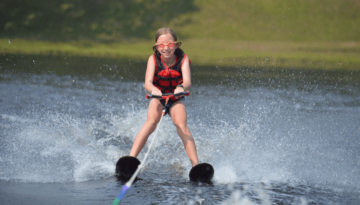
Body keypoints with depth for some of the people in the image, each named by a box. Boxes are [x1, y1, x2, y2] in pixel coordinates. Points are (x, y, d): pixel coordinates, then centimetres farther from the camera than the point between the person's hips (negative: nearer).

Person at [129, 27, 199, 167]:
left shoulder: (183, 59, -20)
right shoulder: (153, 59, -20)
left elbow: (187, 81, -36)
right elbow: (147, 82, -34)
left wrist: (181, 87, -60)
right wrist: (153, 89, -58)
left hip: (176, 99, 0)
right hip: (158, 97, 0)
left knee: (181, 125, -23)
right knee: (152, 121, -26)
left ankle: (196, 165, -26)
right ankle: (131, 158, -32)